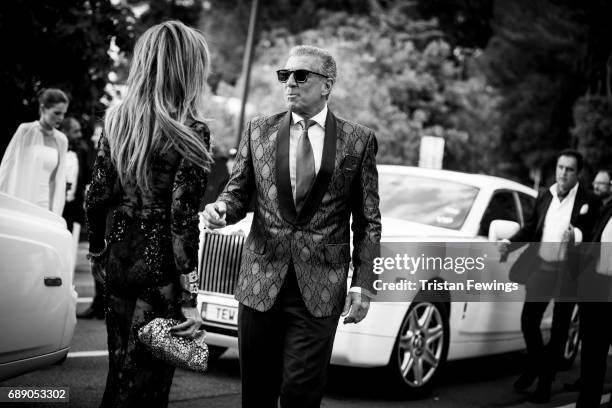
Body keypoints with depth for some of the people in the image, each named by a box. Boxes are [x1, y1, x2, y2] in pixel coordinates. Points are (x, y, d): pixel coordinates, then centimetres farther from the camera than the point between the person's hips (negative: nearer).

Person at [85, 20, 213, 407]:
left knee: (119, 374, 19)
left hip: (119, 260, 6)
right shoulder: (190, 131, -14)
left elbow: (96, 198, 7)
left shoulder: (118, 119, 3)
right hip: (160, 268, -6)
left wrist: (97, 252, 22)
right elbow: (182, 220, -17)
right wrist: (190, 299, -14)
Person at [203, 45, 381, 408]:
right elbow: (239, 193, 13)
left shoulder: (359, 141, 2)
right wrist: (222, 209, -11)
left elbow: (368, 221, 4)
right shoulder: (259, 131, 8)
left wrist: (363, 283, -3)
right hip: (261, 282, 2)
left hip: (320, 291, -2)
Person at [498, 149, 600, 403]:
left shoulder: (589, 202, -6)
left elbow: (595, 238, -8)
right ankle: (534, 366, 32)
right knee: (528, 321, 6)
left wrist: (577, 236, -28)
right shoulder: (544, 197, 9)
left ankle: (545, 383, 16)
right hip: (540, 268, 4)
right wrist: (511, 243, 0)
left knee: (559, 330, 6)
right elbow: (531, 228, 14)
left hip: (568, 274, -4)